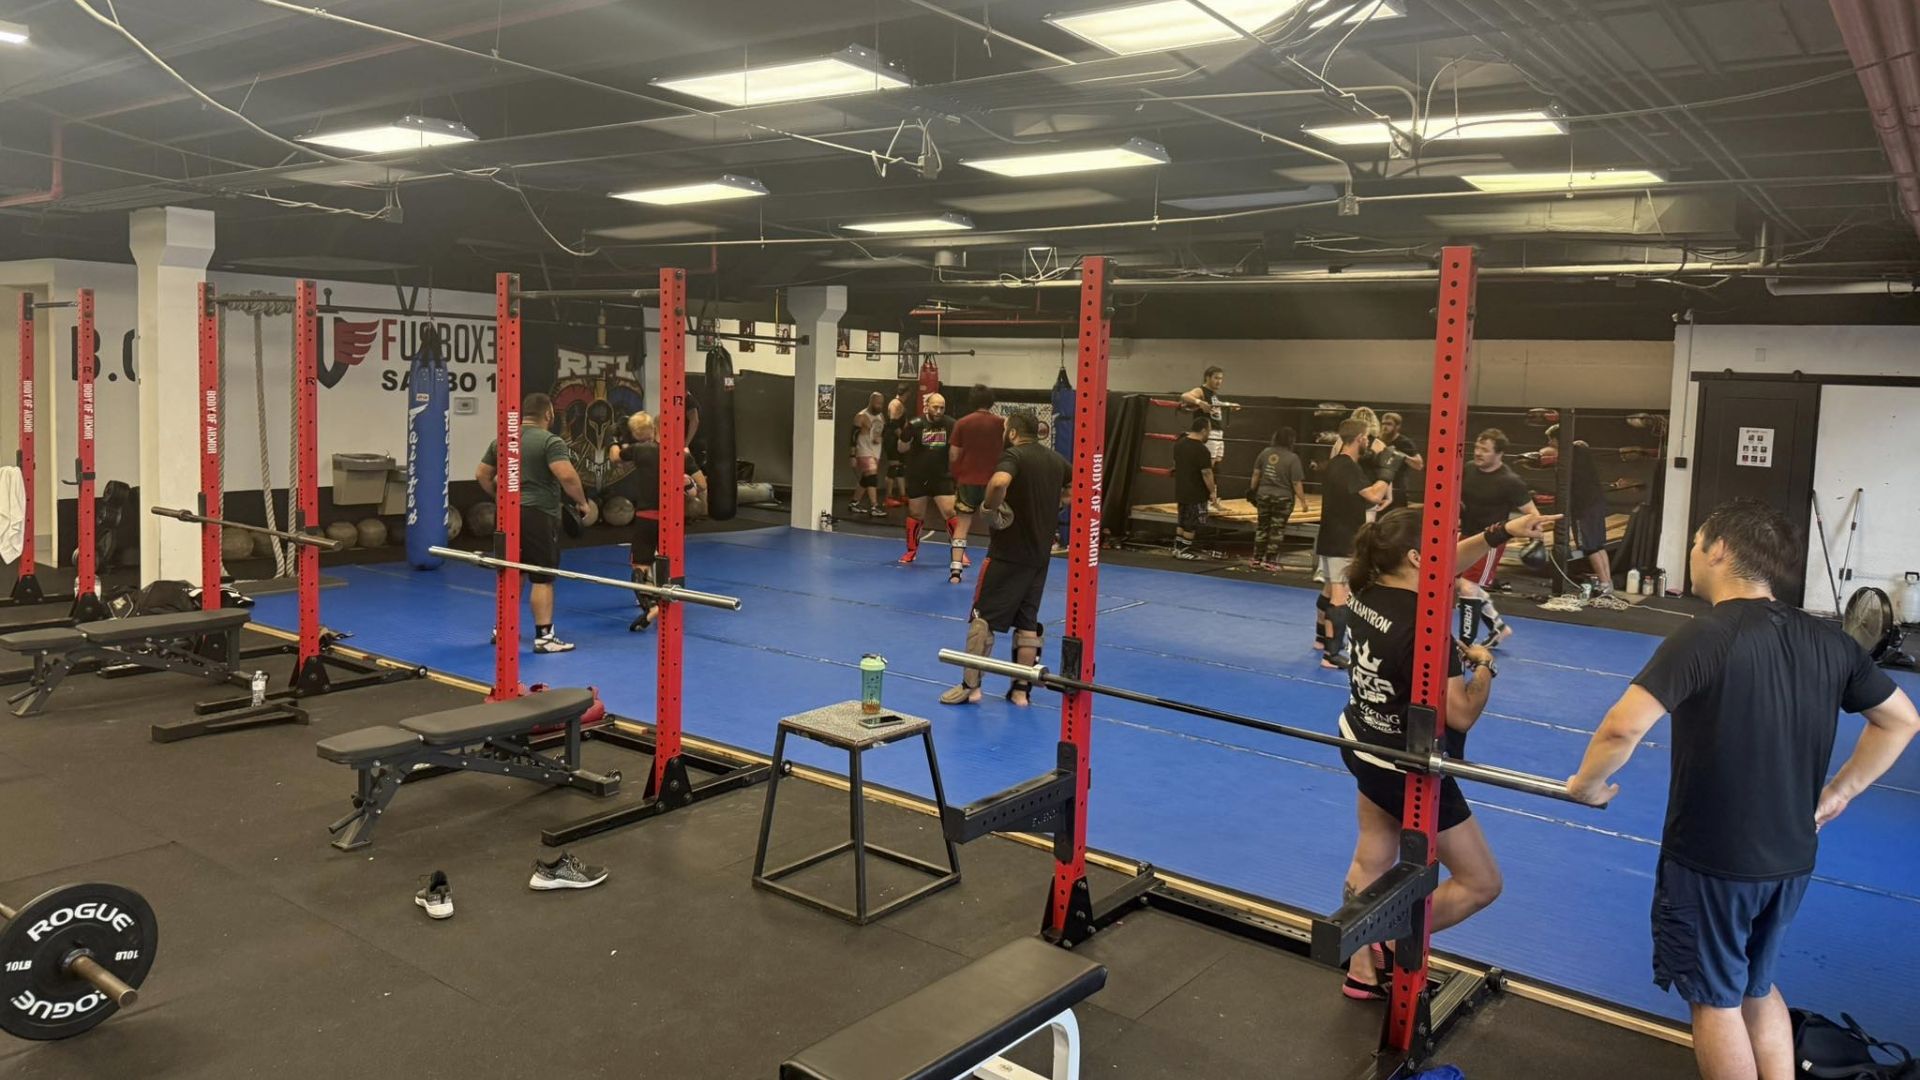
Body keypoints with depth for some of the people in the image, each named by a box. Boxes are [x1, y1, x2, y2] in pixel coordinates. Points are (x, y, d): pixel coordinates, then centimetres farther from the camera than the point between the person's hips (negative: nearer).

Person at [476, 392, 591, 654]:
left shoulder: (501, 440, 12)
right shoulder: (550, 441, -11)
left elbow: (481, 475, 16)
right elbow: (567, 475, -23)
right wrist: (581, 502, -9)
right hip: (538, 514, -7)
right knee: (543, 577, -4)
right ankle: (543, 636, -4)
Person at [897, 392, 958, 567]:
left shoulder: (950, 424, -7)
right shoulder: (915, 424, -11)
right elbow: (901, 449, -7)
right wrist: (907, 436, -26)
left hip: (941, 477, 0)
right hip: (917, 478, 0)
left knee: (950, 513, -6)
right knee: (916, 515, 12)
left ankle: (959, 551, 9)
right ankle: (912, 551, 29)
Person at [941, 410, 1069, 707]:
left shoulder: (1014, 455, -13)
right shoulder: (1056, 460, 9)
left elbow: (999, 482, -35)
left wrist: (989, 507, -19)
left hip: (1008, 551, -6)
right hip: (1040, 554, 7)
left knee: (983, 616, 3)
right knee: (1028, 622, 12)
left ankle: (971, 686, 5)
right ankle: (1021, 689, 15)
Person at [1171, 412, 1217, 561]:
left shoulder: (1179, 444, 6)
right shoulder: (1202, 450, -20)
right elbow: (1206, 473, -20)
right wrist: (1212, 492, -11)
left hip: (1181, 491, 8)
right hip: (1196, 494, -8)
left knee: (1183, 521, 18)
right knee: (1192, 524, 2)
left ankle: (1177, 548, 21)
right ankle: (1184, 551, 6)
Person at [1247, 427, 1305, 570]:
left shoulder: (1265, 452, 0)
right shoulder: (1292, 458, -13)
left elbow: (1256, 474, 8)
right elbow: (1296, 483, -13)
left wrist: (1253, 490, 22)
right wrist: (1303, 500, -4)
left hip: (1264, 495, 4)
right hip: (1283, 498, -4)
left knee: (1262, 528, 14)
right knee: (1277, 531, 6)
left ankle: (1257, 559, 19)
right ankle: (1270, 561, 9)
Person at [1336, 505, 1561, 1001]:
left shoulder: (1366, 592, -6)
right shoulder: (1422, 626, -31)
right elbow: (1460, 714, -29)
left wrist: (1501, 532, 8)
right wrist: (1484, 666, -11)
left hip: (1364, 748, 9)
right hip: (1409, 769, -9)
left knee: (1370, 864, 21)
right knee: (1480, 883, 11)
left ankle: (1362, 972, 32)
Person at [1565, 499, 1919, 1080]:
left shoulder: (1706, 636, -21)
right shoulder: (1828, 640, 0)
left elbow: (1624, 727, -32)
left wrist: (1587, 783, -14)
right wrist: (1839, 792, 17)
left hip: (1712, 860, -6)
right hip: (1791, 858, 6)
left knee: (1716, 1000, 13)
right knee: (1758, 989, 26)